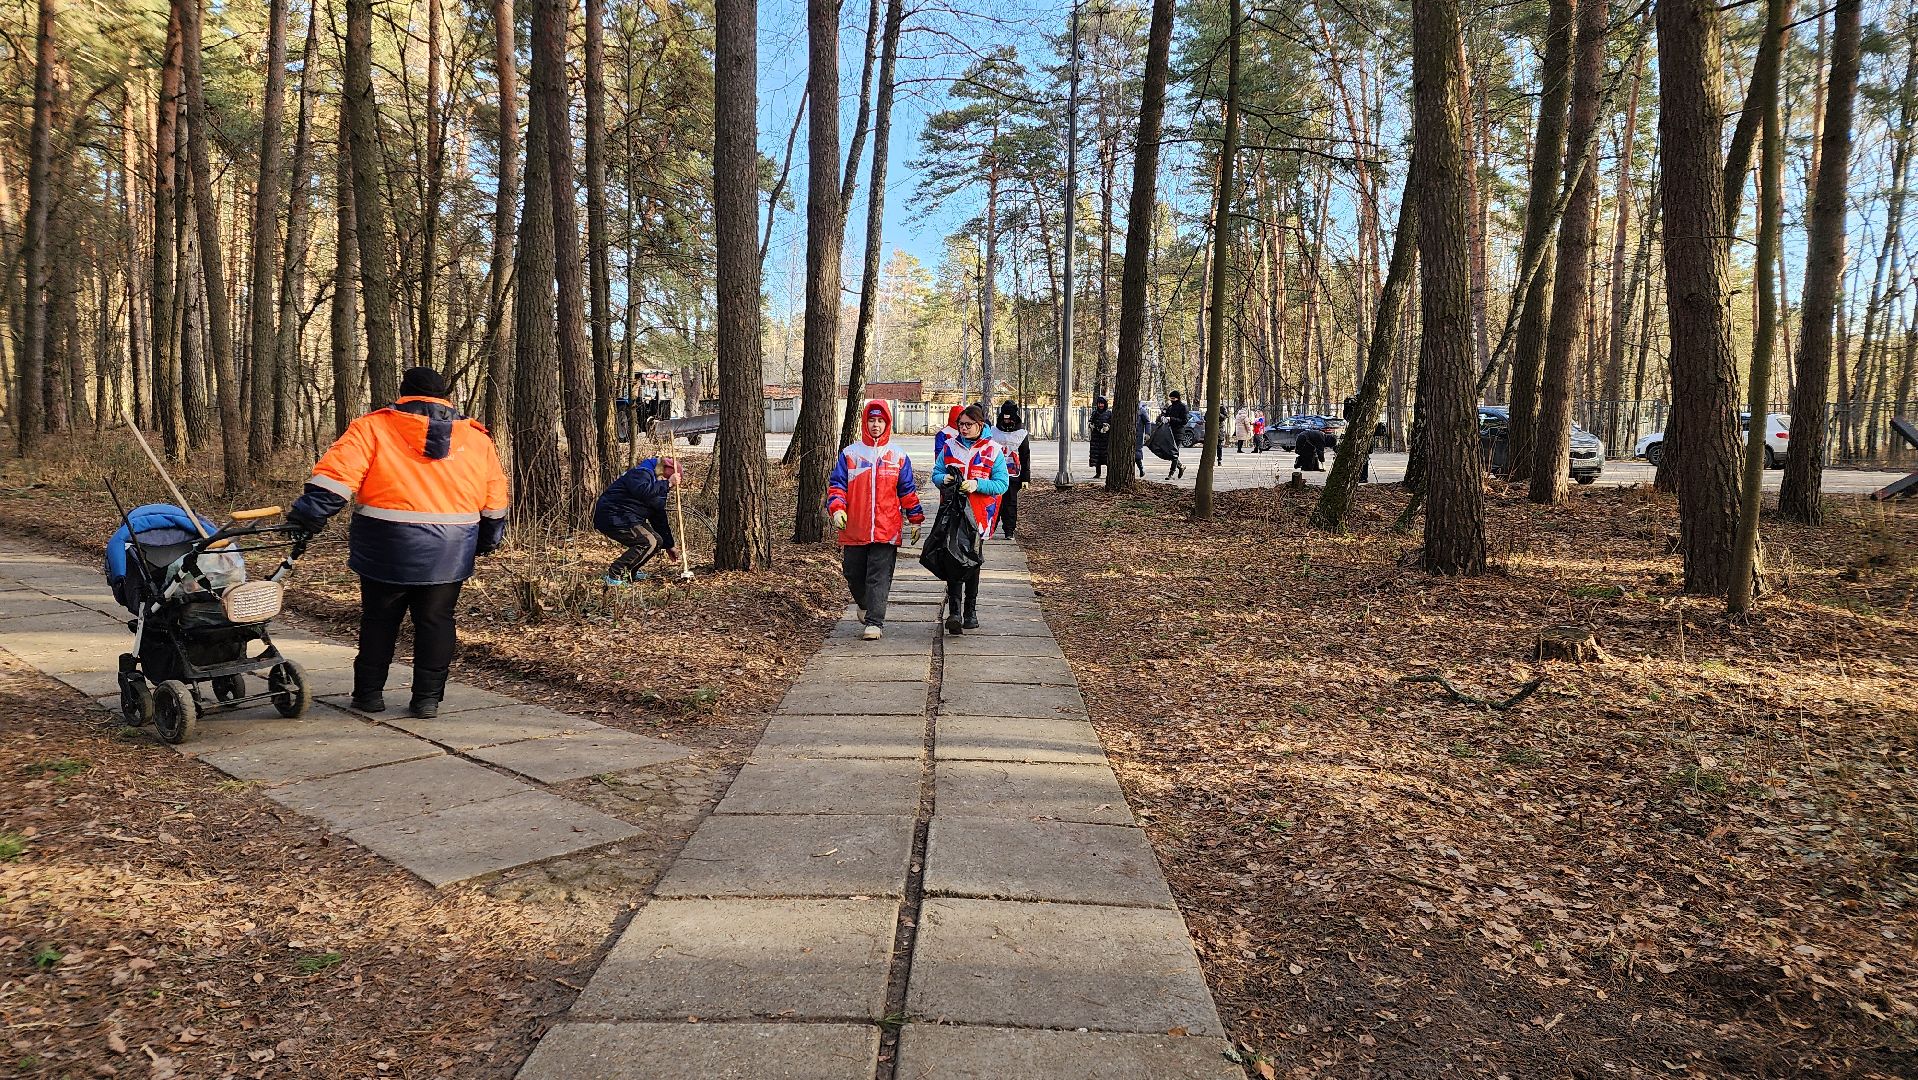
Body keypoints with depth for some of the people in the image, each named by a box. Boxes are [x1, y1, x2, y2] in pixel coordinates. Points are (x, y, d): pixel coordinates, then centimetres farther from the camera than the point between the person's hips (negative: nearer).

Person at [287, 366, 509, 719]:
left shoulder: (372, 428, 1)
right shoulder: (476, 438, 9)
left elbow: (337, 472, -13)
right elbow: (494, 498, 14)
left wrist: (310, 512, -15)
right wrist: (488, 539, 25)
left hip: (387, 549, -1)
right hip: (449, 554, 2)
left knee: (379, 620, 13)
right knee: (436, 621, 9)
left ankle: (369, 693, 21)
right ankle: (428, 698, 9)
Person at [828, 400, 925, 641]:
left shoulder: (898, 456, 7)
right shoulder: (850, 454, 6)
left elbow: (908, 491, 12)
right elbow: (836, 485, 4)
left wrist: (916, 520, 12)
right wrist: (837, 509, -12)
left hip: (886, 529, -2)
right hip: (854, 530, 2)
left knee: (879, 577, -6)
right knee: (854, 574, 12)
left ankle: (875, 622, -4)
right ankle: (865, 605, 39)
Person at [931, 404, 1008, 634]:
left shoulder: (993, 450, 0)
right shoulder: (950, 446, 8)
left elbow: (1001, 484, -4)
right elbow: (936, 473, 12)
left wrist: (977, 484, -19)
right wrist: (944, 479, -11)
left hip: (977, 516, -1)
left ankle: (971, 611, 23)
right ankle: (954, 611, -13)